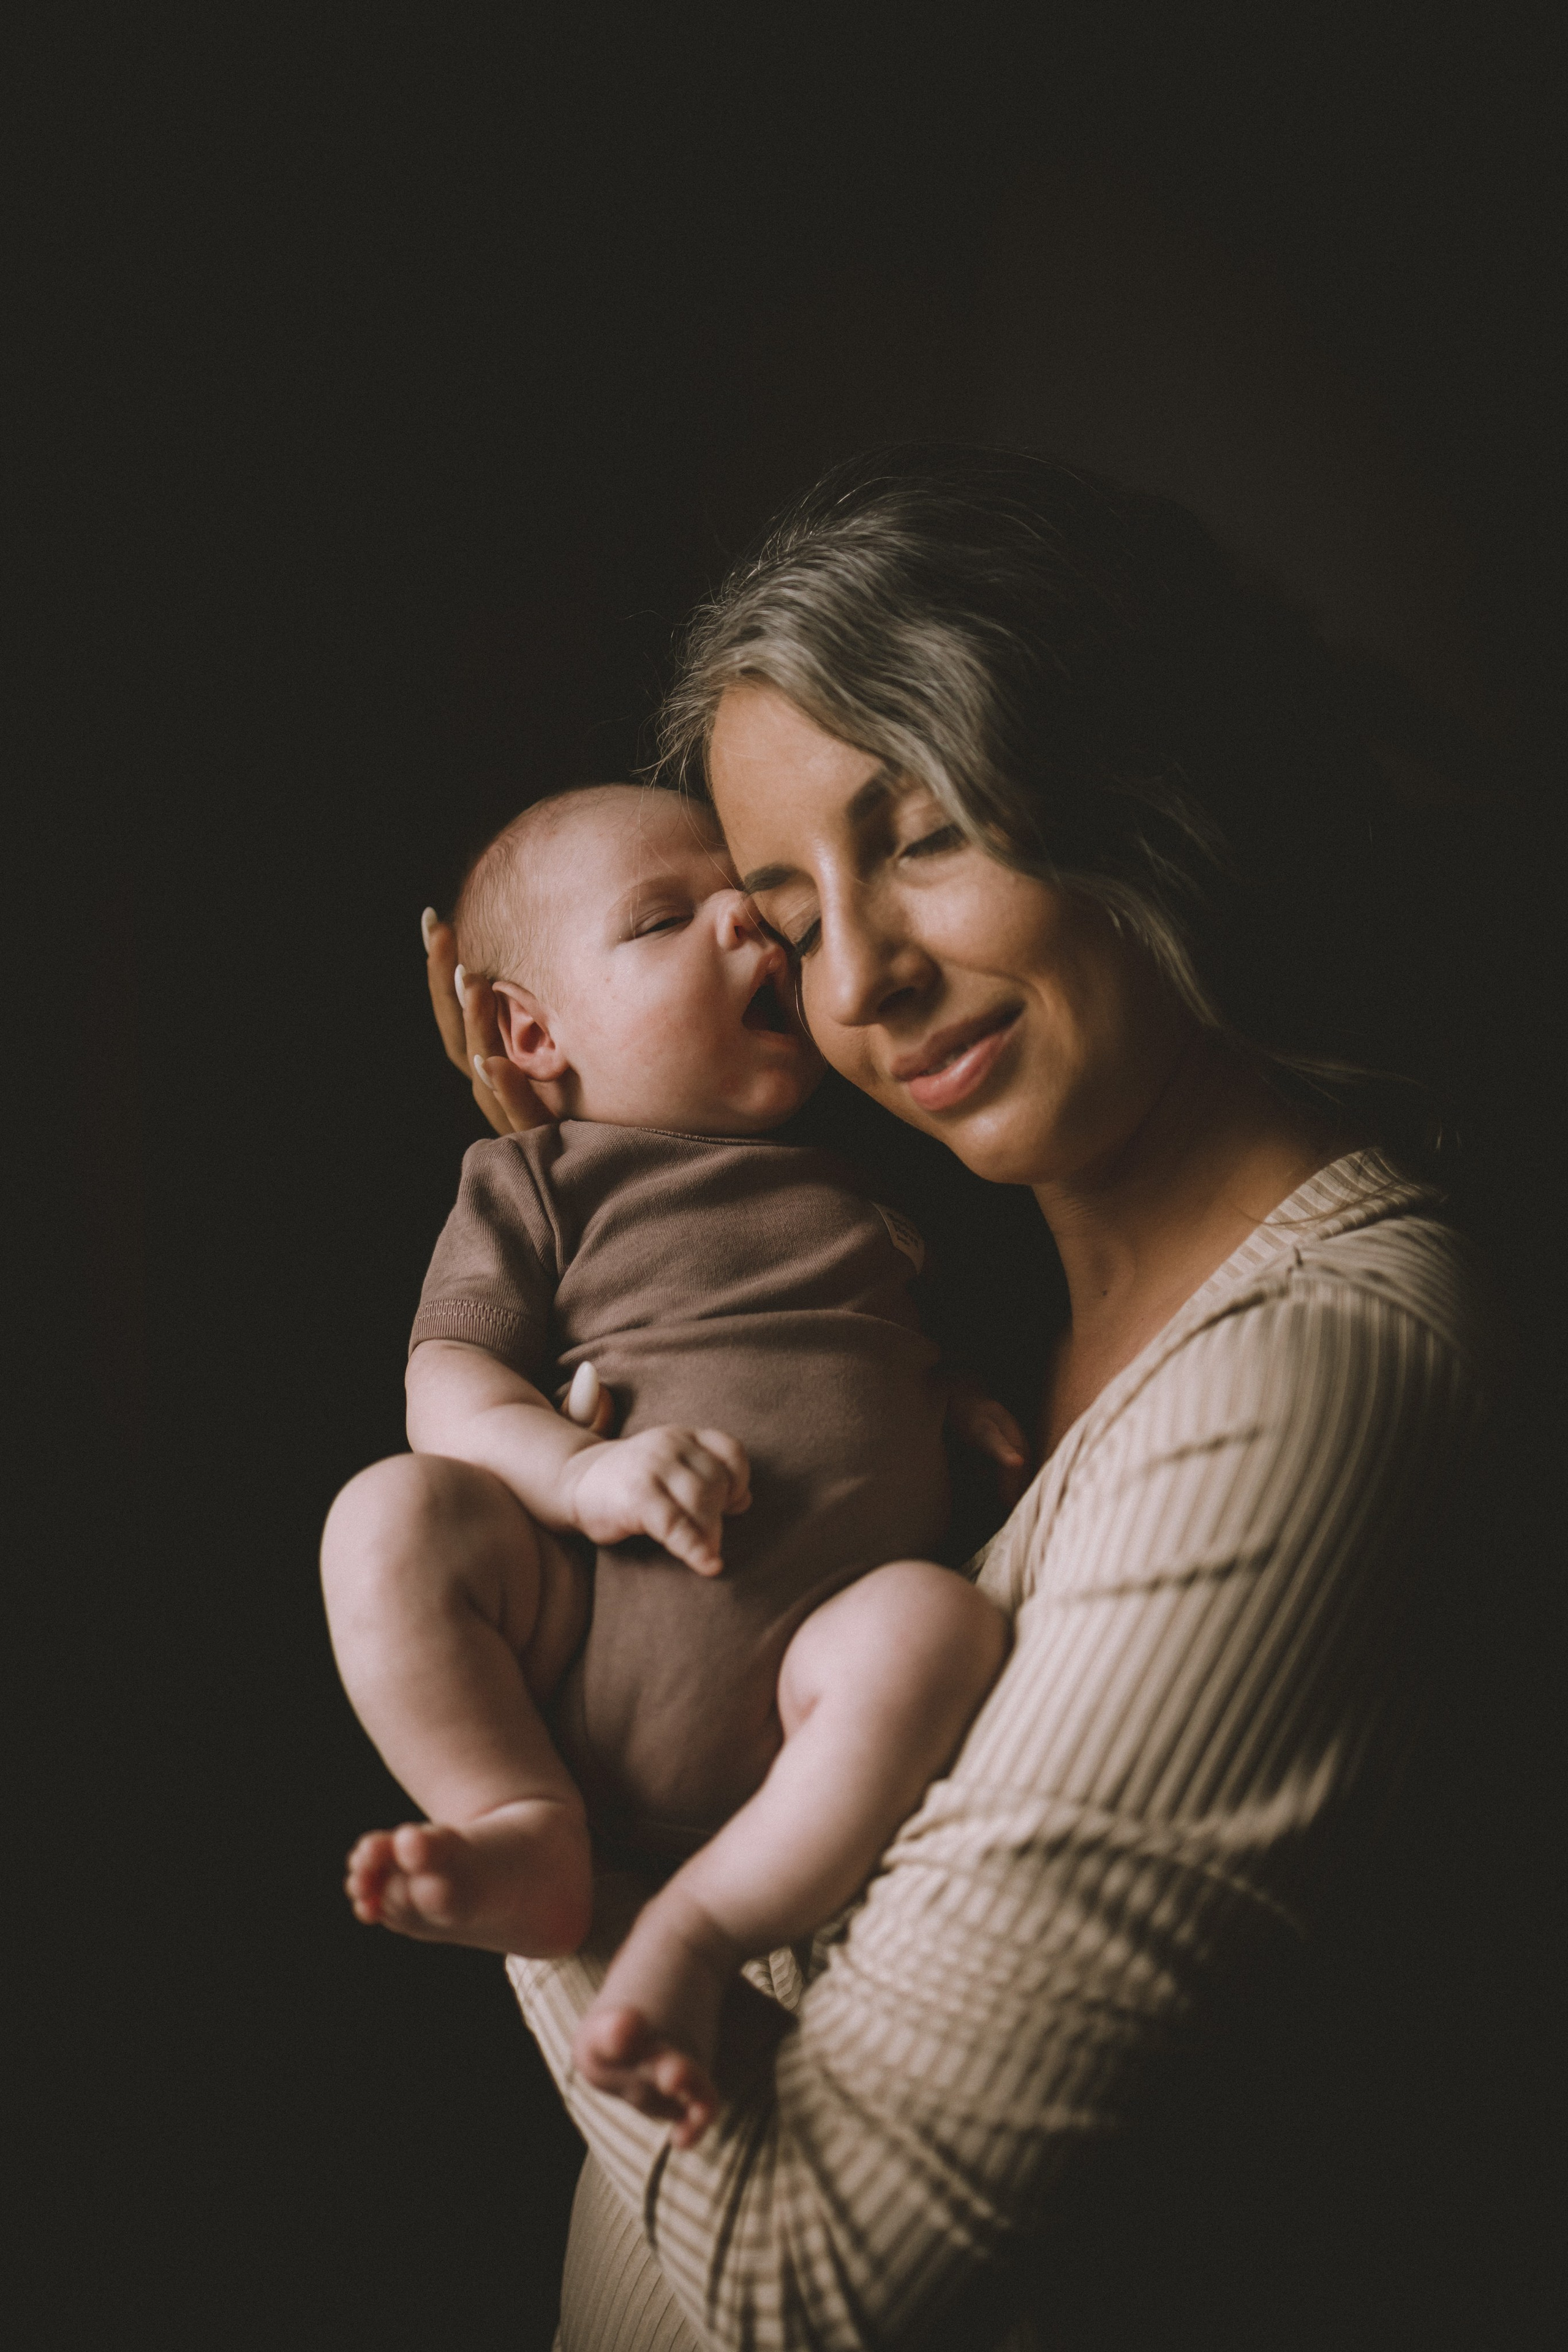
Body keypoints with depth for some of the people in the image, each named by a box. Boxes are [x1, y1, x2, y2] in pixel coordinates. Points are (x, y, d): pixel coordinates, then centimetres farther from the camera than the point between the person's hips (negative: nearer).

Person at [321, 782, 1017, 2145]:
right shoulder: (540, 1184, 12)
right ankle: (529, 1832, -20)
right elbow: (450, 1378, 1)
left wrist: (969, 1402, 10)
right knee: (393, 1513, -25)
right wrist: (581, 1470, -20)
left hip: (793, 1676, 1)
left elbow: (922, 1350, 35)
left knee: (940, 1621, -31)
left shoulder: (866, 1169, 23)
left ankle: (702, 1933, -27)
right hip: (575, 1626, -1)